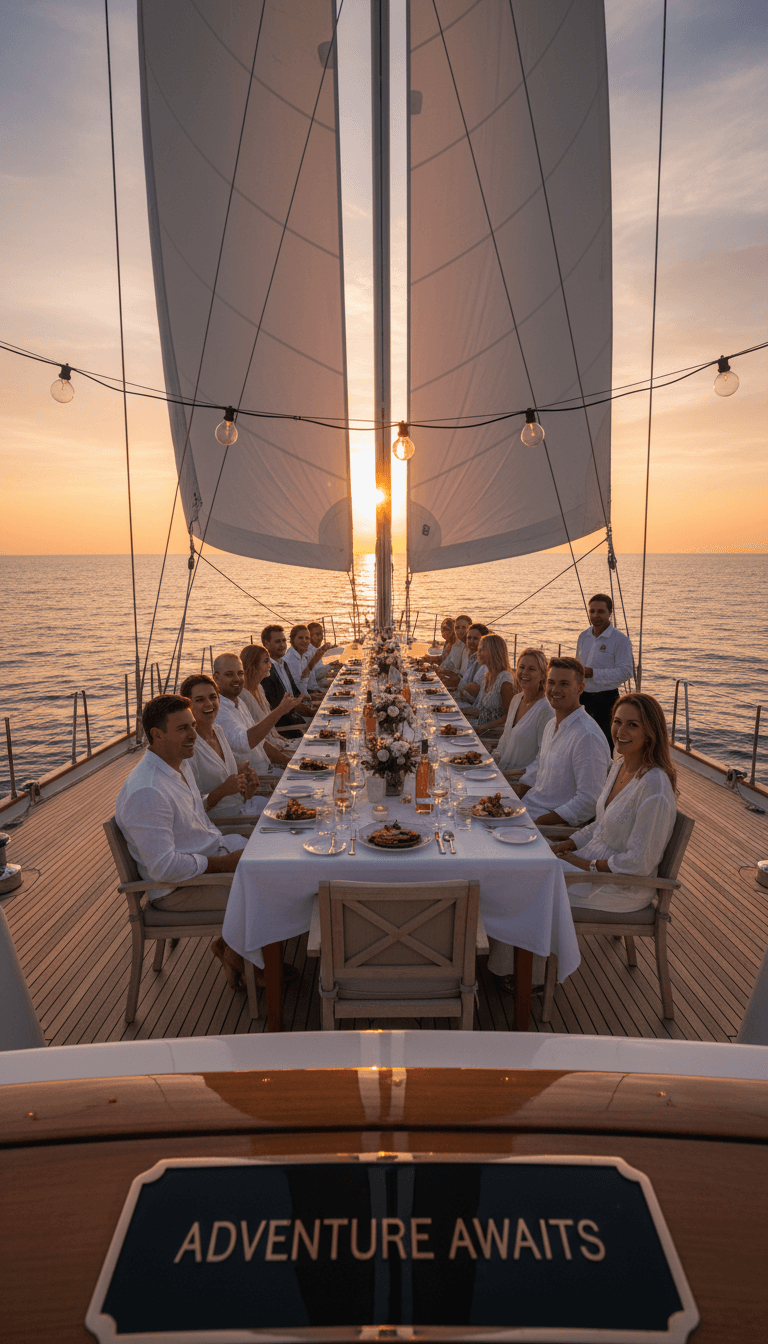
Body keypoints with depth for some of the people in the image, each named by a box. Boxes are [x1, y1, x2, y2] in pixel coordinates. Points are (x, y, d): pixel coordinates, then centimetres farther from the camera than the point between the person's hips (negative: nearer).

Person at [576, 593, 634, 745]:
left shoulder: (620, 640, -10)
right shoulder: (583, 636, 11)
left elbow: (625, 672, -18)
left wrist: (593, 673, -22)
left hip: (606, 699, -6)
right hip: (583, 698, 6)